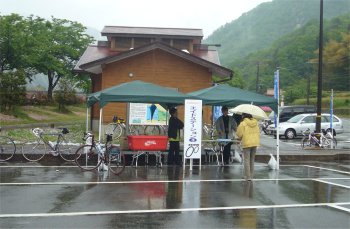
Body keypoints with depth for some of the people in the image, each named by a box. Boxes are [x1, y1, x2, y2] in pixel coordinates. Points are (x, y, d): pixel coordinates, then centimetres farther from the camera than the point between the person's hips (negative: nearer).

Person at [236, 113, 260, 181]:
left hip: (247, 143, -6)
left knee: (246, 160, 0)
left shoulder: (243, 123, -11)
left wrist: (240, 138, 12)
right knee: (252, 160, 15)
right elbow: (258, 132, 10)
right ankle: (251, 175, 19)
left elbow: (239, 134, -8)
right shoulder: (256, 123, 7)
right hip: (255, 143, 6)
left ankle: (248, 176, -2)